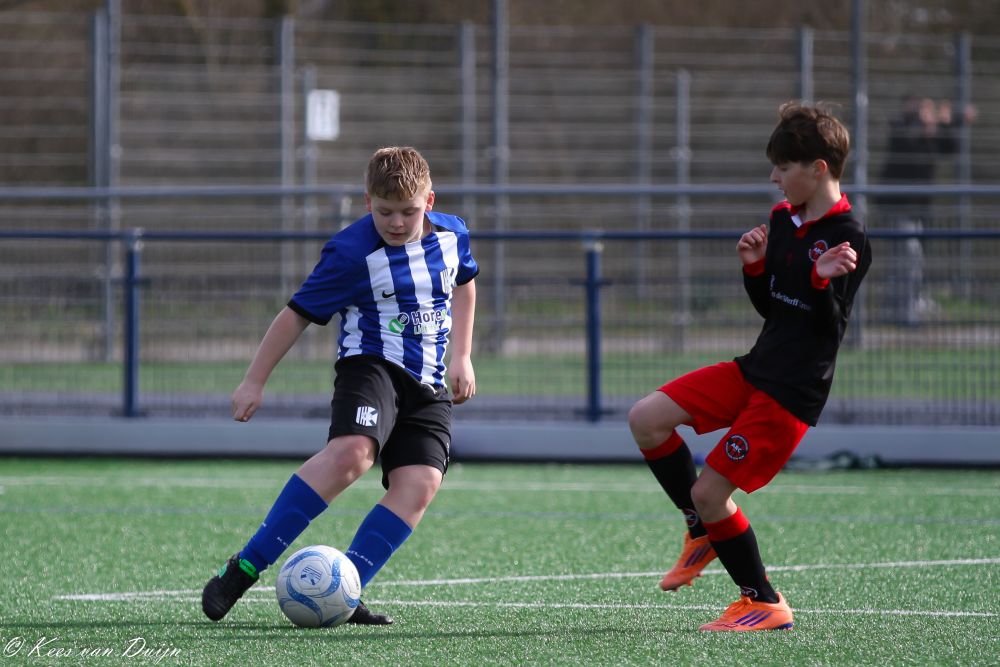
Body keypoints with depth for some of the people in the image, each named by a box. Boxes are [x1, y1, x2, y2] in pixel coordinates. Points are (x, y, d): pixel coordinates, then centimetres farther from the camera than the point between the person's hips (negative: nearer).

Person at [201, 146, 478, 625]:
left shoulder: (451, 234, 6)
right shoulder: (352, 253, -12)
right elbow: (298, 314, -6)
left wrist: (461, 356, 23)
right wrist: (255, 381, -4)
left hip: (429, 386, 6)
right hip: (370, 365, -6)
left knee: (420, 484, -18)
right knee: (352, 451, -33)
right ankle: (245, 567, -29)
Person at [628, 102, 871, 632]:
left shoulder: (847, 237, -16)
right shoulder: (782, 220, 9)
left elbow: (832, 328, -18)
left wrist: (823, 280, -35)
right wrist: (754, 267, -2)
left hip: (793, 391, -9)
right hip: (755, 368, 9)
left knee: (708, 493, -9)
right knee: (646, 419, 0)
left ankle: (765, 602, 8)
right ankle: (704, 531, 15)